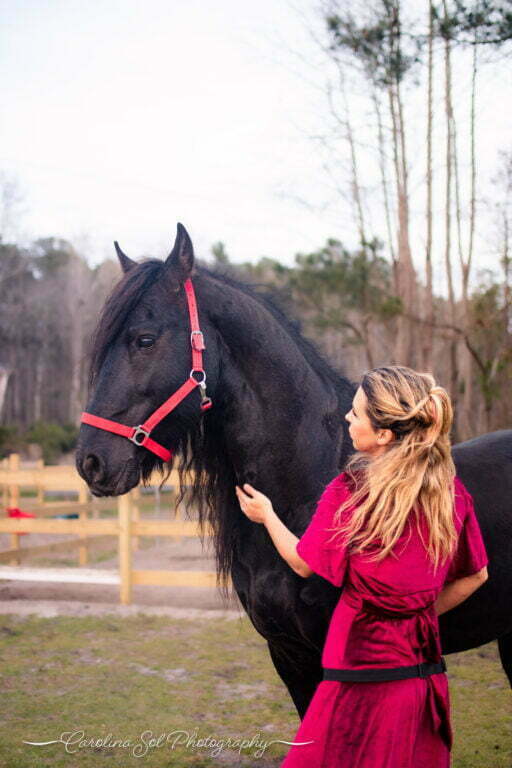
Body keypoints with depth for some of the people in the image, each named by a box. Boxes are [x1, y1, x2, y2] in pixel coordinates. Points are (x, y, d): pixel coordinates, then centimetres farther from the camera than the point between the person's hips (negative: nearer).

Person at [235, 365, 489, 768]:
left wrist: (266, 516, 14)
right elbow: (474, 575, 9)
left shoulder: (348, 493, -18)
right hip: (427, 671, 6)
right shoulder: (451, 489, -3)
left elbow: (303, 563, -2)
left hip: (362, 679, -5)